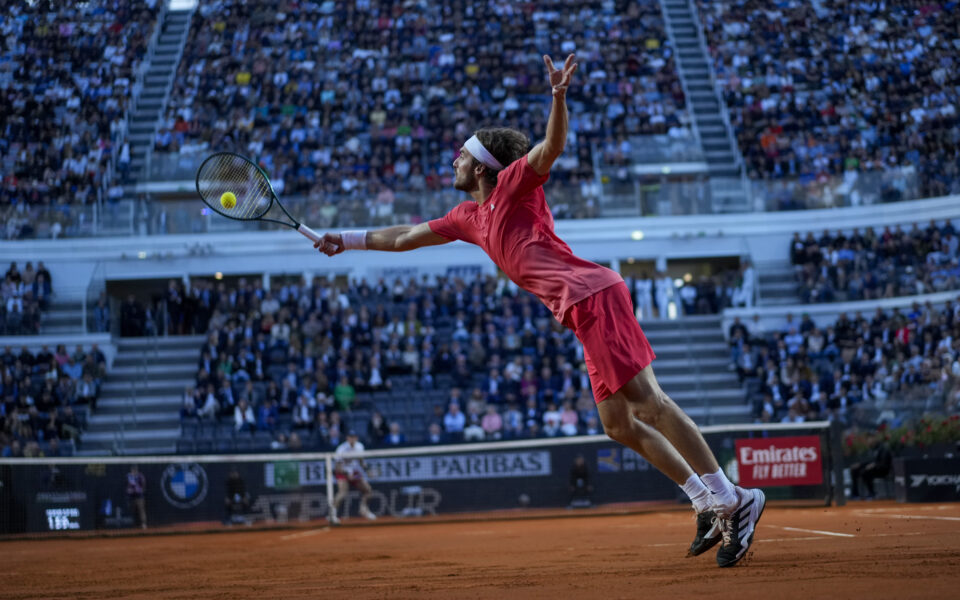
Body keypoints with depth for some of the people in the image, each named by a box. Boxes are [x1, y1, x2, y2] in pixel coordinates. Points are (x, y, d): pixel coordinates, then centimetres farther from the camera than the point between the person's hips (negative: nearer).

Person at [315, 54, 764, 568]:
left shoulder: (513, 184, 5)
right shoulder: (470, 217, 27)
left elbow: (552, 146, -14)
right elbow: (405, 237, 38)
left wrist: (559, 96, -30)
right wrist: (349, 240, 41)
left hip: (592, 295, -9)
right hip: (586, 313, 9)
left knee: (648, 402, -16)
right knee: (619, 424, 6)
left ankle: (733, 500, -20)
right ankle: (709, 505, 7)